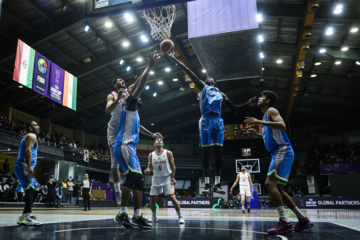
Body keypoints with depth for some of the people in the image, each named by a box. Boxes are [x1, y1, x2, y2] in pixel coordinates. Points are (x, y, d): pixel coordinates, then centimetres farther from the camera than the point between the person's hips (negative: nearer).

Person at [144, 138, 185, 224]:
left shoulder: (168, 153, -2)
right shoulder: (151, 155, 4)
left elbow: (173, 166, -1)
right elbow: (150, 167, 6)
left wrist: (173, 177, -8)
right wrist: (148, 170, -17)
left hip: (167, 179, -3)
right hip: (156, 179, 3)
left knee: (172, 197, -12)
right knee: (152, 199, 4)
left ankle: (180, 217, -2)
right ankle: (154, 217, 24)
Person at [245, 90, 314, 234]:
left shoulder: (271, 111, -4)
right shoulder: (266, 116, 25)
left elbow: (282, 125, -24)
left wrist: (259, 122, -25)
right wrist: (257, 135, 22)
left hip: (282, 151, -11)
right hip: (278, 153, 11)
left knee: (270, 183, -20)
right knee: (277, 188, 11)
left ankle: (284, 222, -21)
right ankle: (303, 219, 15)